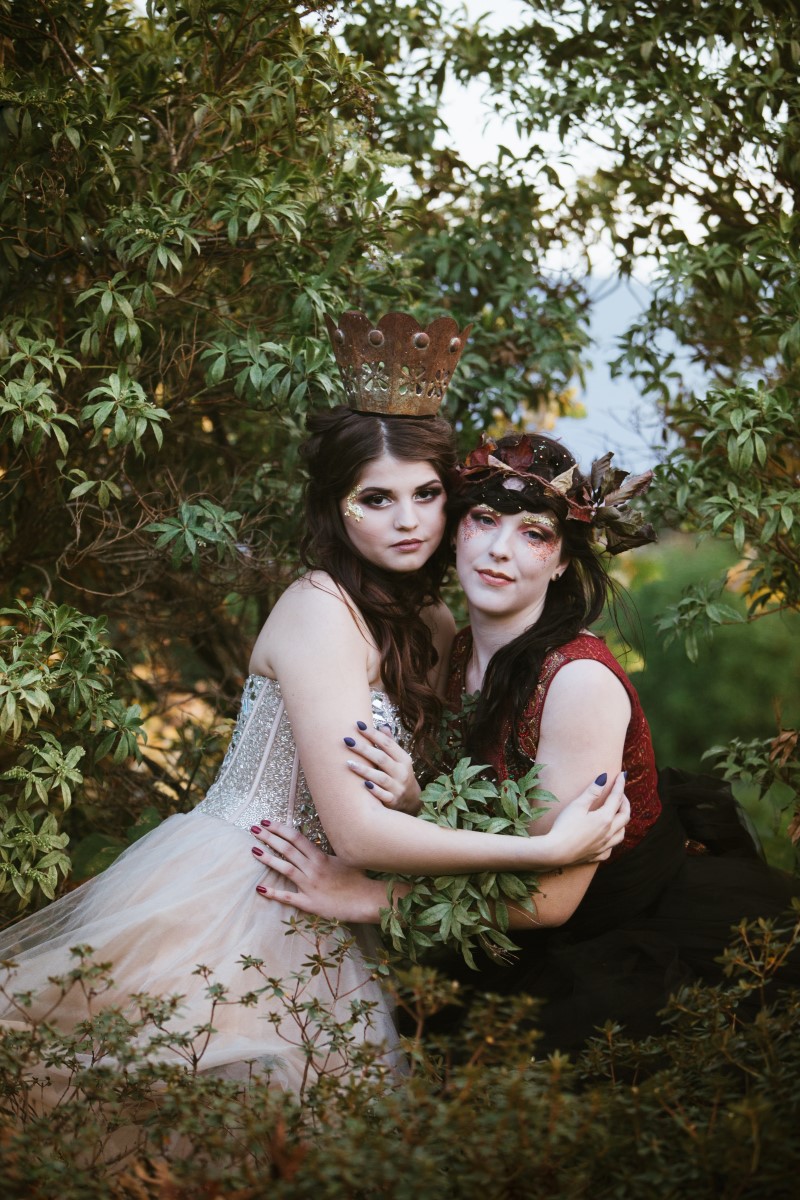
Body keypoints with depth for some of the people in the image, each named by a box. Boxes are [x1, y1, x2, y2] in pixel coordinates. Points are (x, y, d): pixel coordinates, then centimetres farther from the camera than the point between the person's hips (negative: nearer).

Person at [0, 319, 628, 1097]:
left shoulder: (433, 626, 10)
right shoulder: (319, 609, -15)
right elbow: (356, 830, -21)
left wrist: (412, 790, -7)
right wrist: (549, 849, -19)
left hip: (302, 923, 8)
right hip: (227, 900, -8)